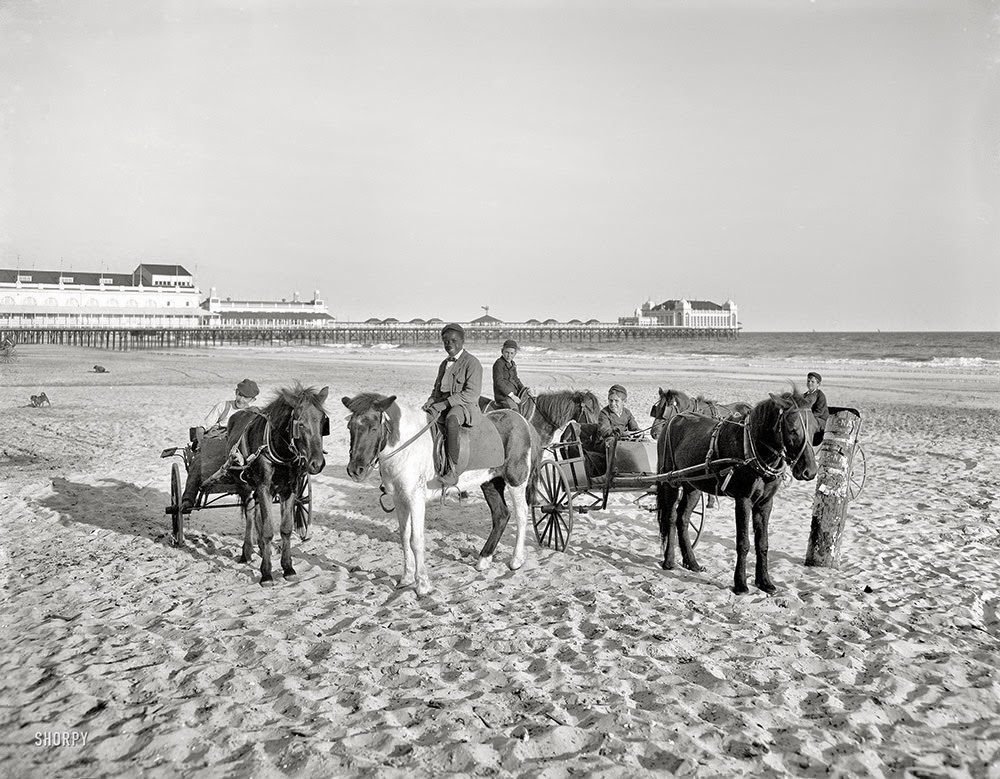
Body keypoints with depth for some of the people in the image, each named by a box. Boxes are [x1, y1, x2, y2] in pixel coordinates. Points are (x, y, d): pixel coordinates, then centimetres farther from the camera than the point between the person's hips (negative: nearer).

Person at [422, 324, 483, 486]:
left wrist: (443, 404, -21)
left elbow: (471, 394, -15)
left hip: (466, 407, -8)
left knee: (451, 419, -40)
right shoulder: (444, 363, 20)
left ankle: (452, 470, -41)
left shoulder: (472, 363, -5)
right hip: (442, 407, 8)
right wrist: (430, 403, 1)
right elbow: (437, 389, 26)